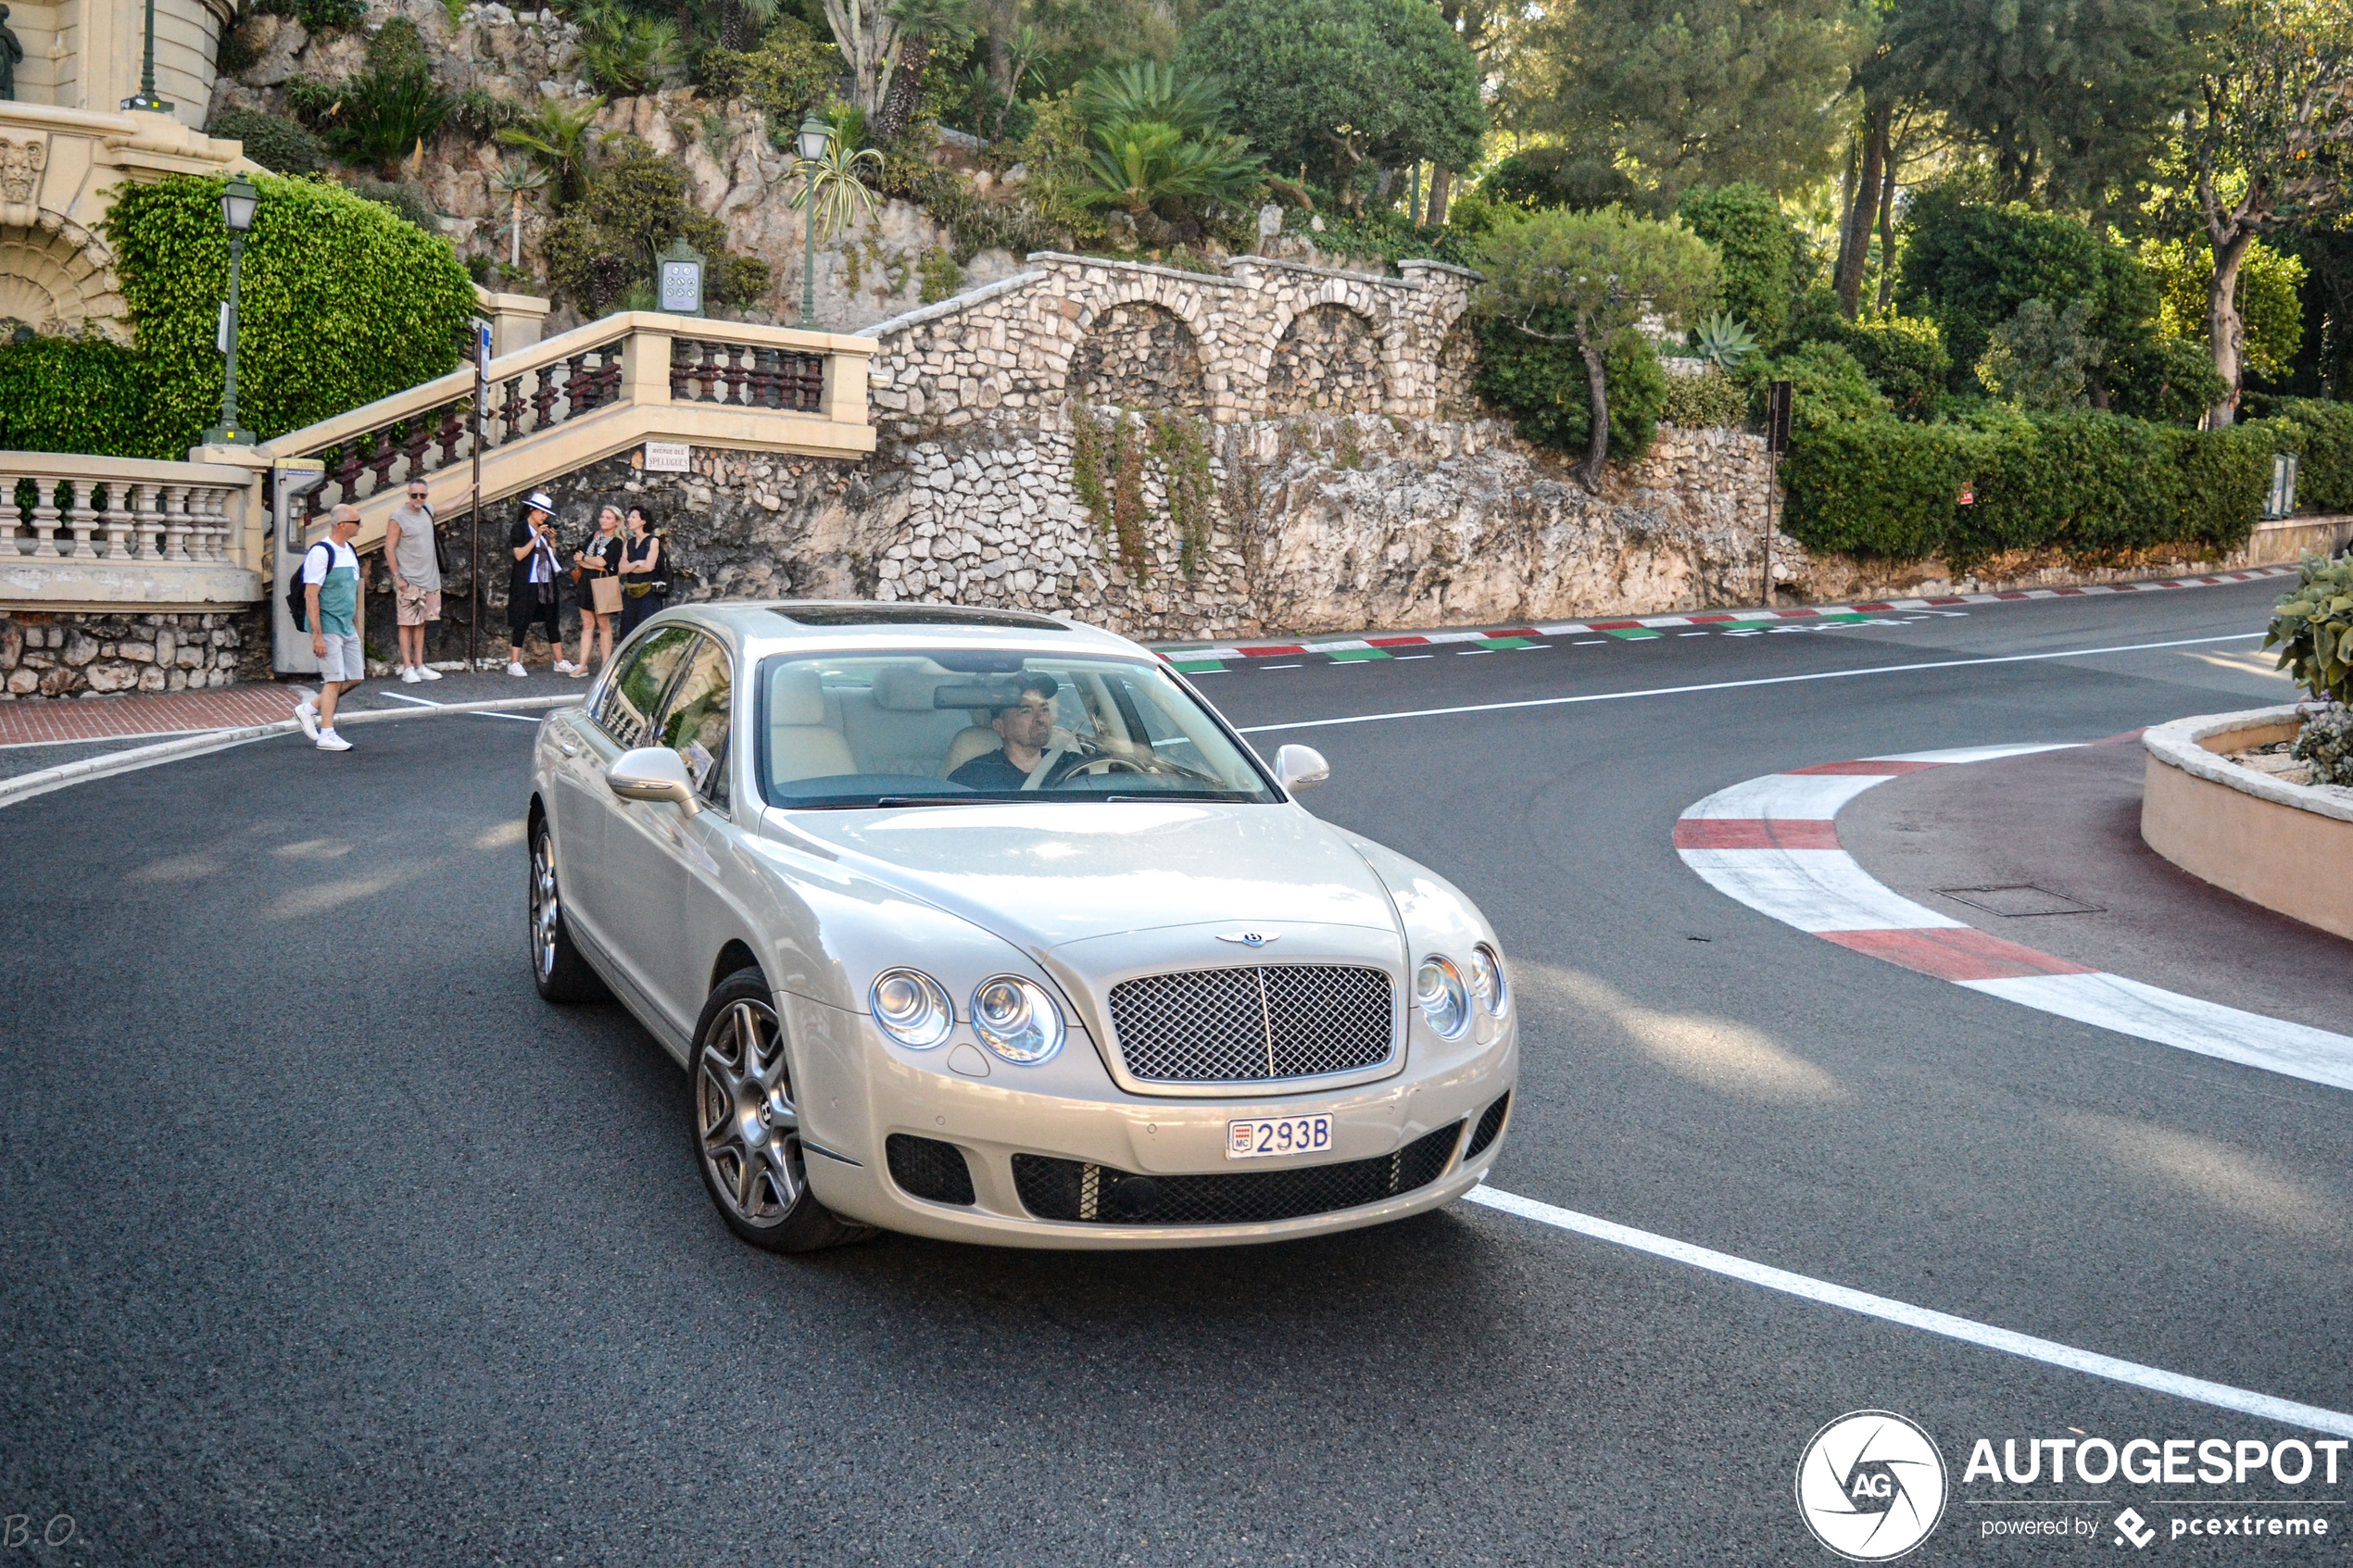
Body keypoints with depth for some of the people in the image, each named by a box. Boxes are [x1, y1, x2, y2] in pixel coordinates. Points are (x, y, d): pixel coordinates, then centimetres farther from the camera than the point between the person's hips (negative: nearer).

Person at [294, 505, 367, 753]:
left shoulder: (349, 551, 13)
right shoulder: (320, 552, -15)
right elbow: (310, 595, -17)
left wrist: (356, 626, 22)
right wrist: (317, 635, -20)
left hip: (347, 628, 9)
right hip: (328, 627, -9)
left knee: (355, 677, 9)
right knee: (335, 679, -7)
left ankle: (309, 709, 23)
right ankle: (327, 735, 0)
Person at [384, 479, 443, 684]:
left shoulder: (428, 510, 9)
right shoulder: (398, 517, -10)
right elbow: (389, 548, -10)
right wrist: (397, 577, -14)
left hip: (429, 580, 7)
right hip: (408, 582, -7)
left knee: (421, 623, 10)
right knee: (406, 624, -4)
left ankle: (419, 666, 14)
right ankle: (407, 668, -2)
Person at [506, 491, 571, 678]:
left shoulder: (544, 529, 15)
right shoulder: (520, 528, -4)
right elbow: (519, 554, -15)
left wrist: (552, 540, 1)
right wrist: (537, 537, -18)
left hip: (546, 582, 7)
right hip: (526, 583, -7)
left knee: (553, 621, 7)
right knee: (521, 622, -5)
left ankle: (560, 662, 12)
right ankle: (514, 663, -1)